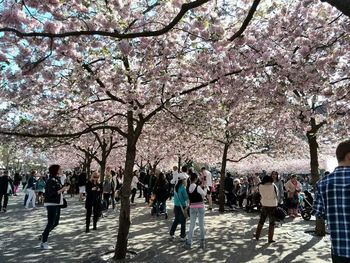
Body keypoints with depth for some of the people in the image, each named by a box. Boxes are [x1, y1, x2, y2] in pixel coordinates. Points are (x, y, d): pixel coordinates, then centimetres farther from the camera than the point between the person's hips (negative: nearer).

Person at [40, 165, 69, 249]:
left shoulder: (58, 179, 11)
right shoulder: (51, 180, -16)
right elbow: (51, 193, -21)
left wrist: (64, 188, 1)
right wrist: (62, 190, -23)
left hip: (57, 204, 9)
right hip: (51, 204, -9)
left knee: (56, 222, 14)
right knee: (50, 223, -2)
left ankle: (44, 235, 32)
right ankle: (43, 242, 11)